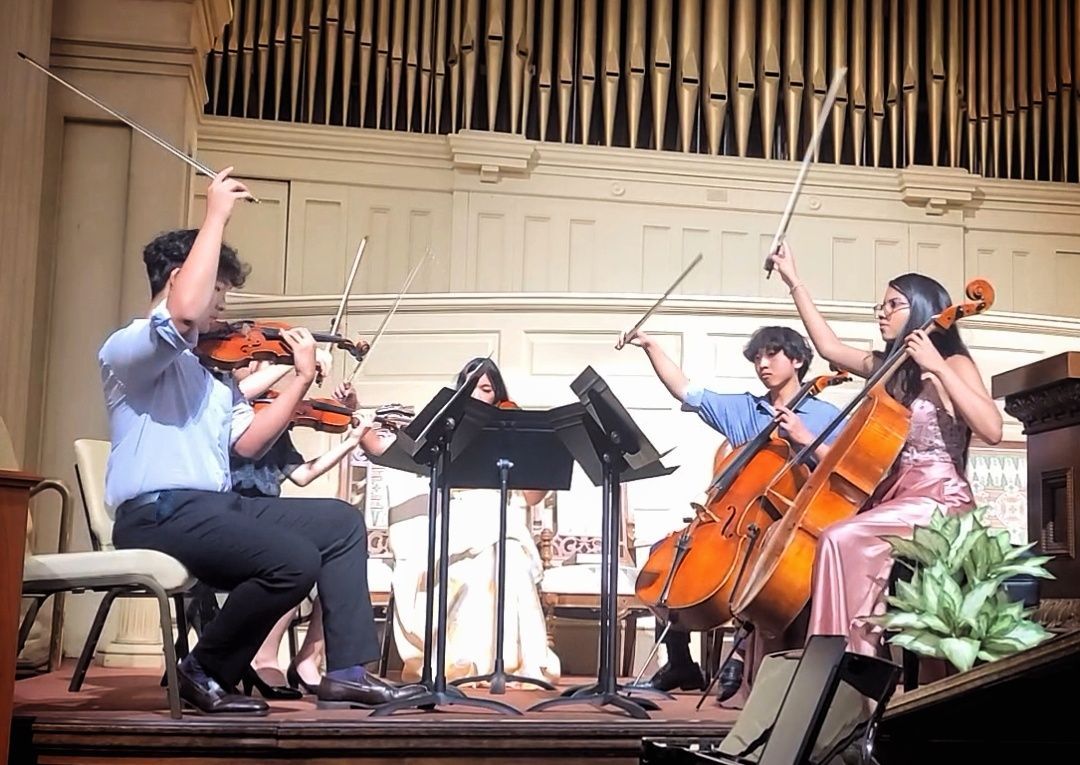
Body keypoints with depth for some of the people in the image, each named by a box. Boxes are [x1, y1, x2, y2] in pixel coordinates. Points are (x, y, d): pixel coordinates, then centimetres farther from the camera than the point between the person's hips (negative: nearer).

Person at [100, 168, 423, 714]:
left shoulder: (209, 368, 22)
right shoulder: (126, 350, -5)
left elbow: (249, 443, 14)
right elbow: (183, 312, -28)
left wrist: (301, 380, 6)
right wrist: (216, 216, -20)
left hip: (215, 505, 9)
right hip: (159, 514, -9)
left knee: (341, 524, 4)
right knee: (295, 560, -26)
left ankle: (347, 671, 1)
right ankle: (204, 673, -6)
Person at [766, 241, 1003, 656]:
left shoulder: (954, 365, -5)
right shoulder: (890, 367, 16)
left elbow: (992, 430, -22)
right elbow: (830, 346, 25)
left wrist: (937, 368, -24)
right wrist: (794, 282, 24)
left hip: (938, 500, -8)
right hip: (895, 495, 8)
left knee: (840, 540, -26)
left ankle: (851, 658, -23)